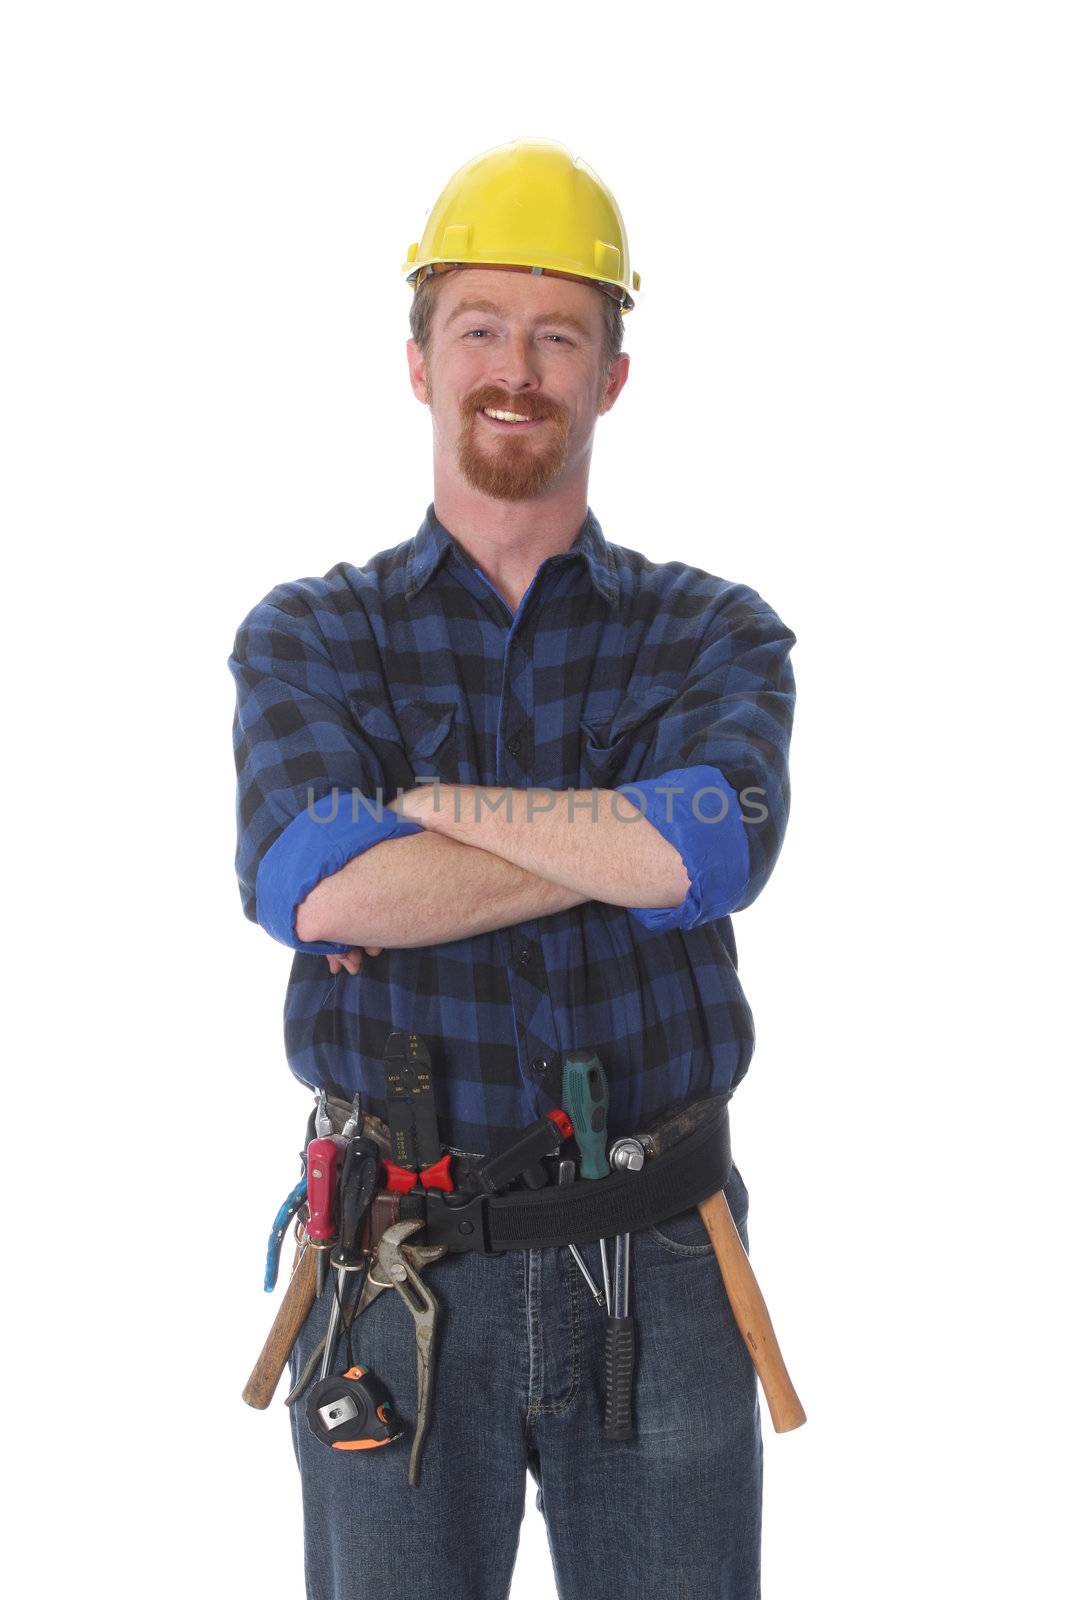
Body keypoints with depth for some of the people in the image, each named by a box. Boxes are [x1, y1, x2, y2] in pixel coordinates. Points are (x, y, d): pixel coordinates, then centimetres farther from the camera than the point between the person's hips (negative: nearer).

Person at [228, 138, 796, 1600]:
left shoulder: (714, 635, 5)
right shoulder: (307, 637, 4)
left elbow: (722, 846, -18)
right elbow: (307, 886, -16)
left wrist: (425, 804, -13)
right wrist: (637, 840, -14)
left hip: (657, 1271, 1)